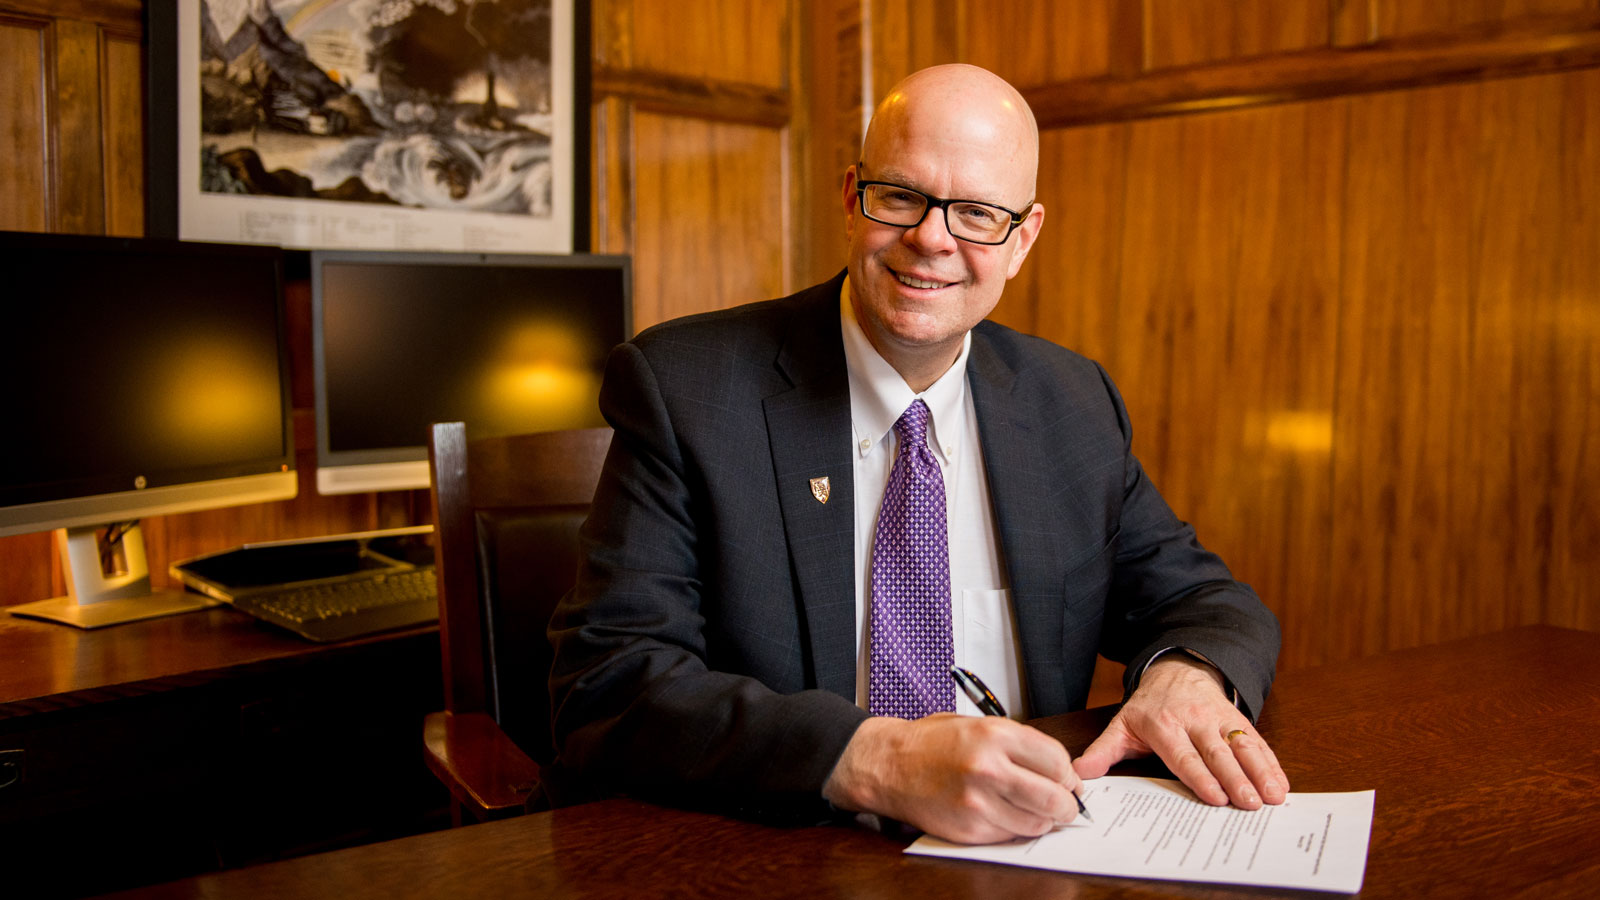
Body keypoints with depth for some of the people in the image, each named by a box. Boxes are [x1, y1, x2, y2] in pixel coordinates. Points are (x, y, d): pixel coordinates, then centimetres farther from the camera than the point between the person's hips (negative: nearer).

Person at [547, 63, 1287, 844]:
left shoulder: (1075, 406, 5)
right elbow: (605, 686, -17)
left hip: (1025, 861, 4)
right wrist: (872, 761, -31)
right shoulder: (681, 387, -9)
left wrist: (1186, 676, -11)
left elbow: (1196, 599, 12)